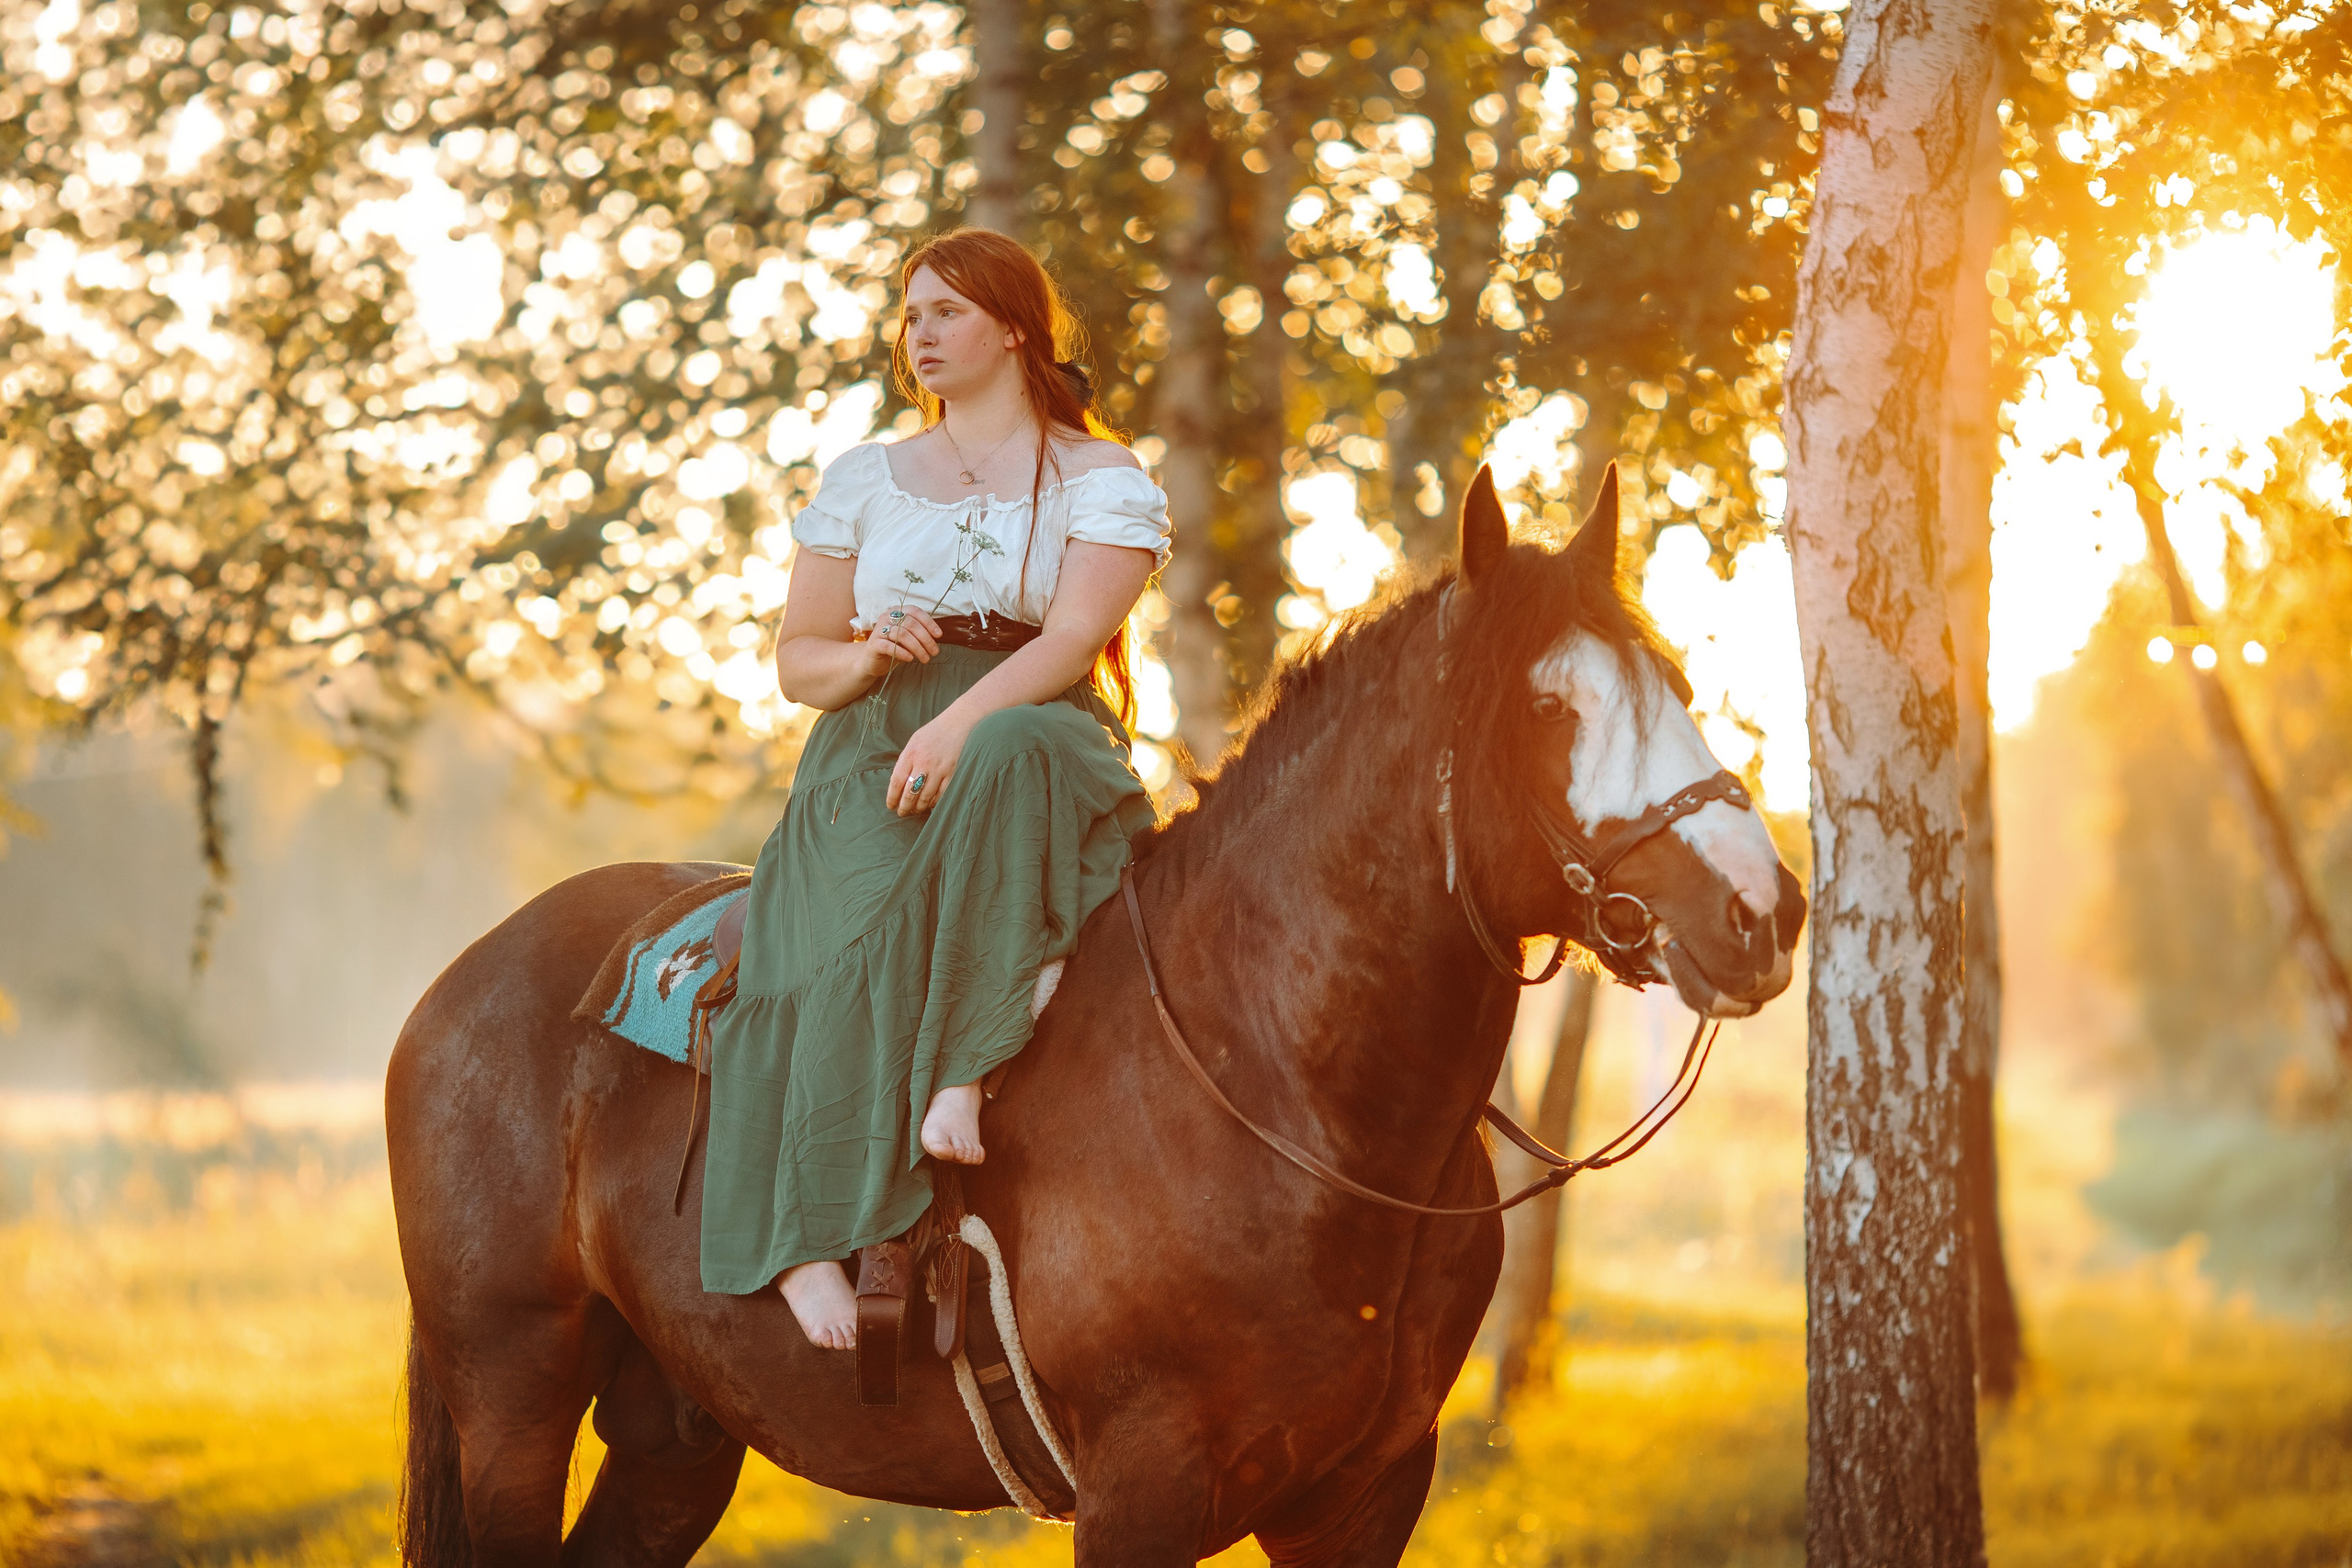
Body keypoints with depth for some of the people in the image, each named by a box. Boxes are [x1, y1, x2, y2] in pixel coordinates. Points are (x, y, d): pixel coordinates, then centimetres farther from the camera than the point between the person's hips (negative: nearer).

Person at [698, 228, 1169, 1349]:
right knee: (868, 927, -33)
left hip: (1039, 742, -2)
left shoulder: (1102, 477, 11)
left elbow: (1073, 637, -5)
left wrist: (963, 723, -23)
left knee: (1014, 754, -42)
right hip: (871, 754, 2)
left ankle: (959, 1071, -47)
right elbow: (795, 661, 23)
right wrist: (867, 656, -2)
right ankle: (810, 1242, -41)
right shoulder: (863, 481, 23)